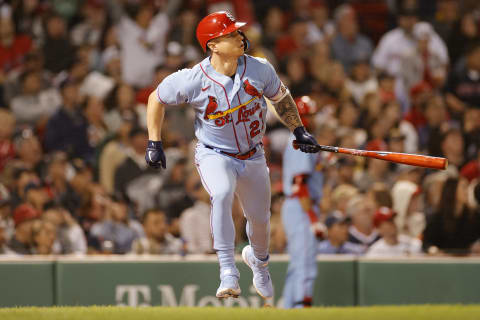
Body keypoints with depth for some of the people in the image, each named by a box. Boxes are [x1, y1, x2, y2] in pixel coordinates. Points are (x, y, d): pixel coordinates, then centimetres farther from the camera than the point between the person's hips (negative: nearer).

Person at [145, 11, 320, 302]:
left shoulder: (260, 69, -14)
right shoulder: (194, 80, -22)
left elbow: (281, 97, 6)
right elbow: (157, 98, -5)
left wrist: (299, 131, 4)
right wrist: (154, 144, -8)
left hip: (252, 156, 4)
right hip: (214, 155, -4)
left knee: (260, 219, 12)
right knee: (222, 193, -34)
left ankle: (258, 258, 49)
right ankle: (228, 272, -32)